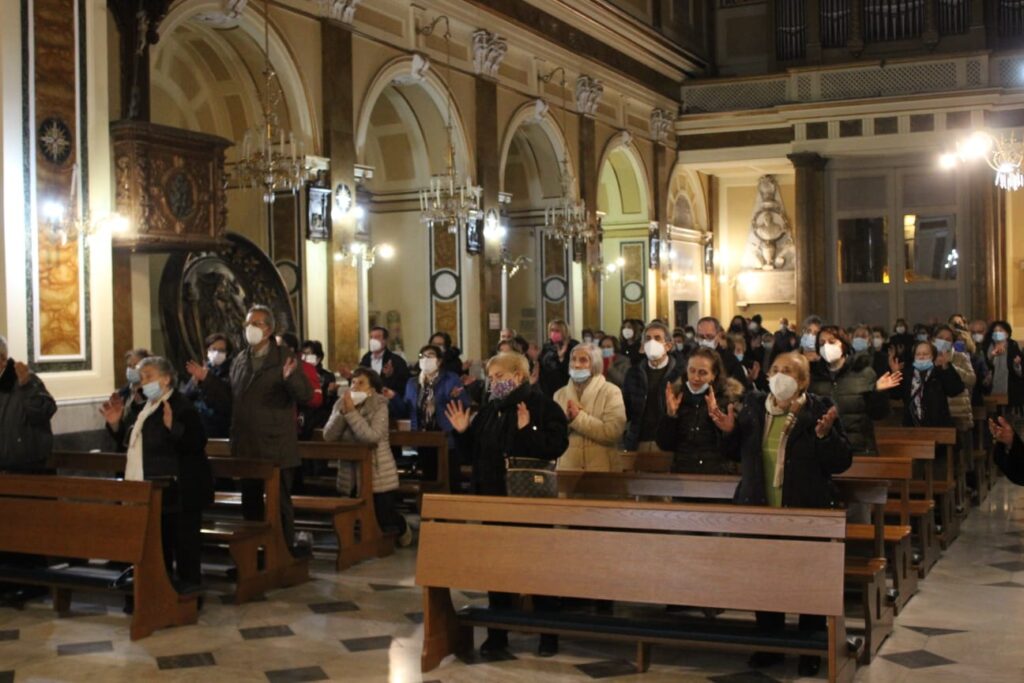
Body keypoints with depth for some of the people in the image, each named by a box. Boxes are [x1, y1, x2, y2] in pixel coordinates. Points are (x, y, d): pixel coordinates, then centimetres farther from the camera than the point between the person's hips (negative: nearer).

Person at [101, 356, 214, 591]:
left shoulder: (181, 406, -13)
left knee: (184, 546, -2)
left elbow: (197, 443, -23)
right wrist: (115, 424, 8)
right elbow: (130, 444, 23)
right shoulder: (144, 407, 14)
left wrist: (172, 426, -36)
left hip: (177, 493, -9)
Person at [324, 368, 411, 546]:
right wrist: (343, 411, -21)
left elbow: (371, 436, -28)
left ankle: (402, 528, 34)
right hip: (350, 476, 4)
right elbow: (328, 436, -10)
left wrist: (351, 411, -27)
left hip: (379, 476, -4)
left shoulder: (379, 406, -12)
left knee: (386, 523, -3)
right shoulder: (341, 404, 2)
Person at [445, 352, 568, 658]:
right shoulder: (488, 410, 10)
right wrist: (462, 433, -2)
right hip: (493, 499, 6)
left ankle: (549, 633, 18)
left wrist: (527, 430, -31)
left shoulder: (543, 406, -9)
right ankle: (497, 633, 21)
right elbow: (471, 454, 14)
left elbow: (556, 446, -21)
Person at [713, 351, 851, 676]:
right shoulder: (753, 406, 6)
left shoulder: (820, 410, -6)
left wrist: (825, 434, -26)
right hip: (760, 512, 4)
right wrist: (729, 430, -5)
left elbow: (841, 462, -10)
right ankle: (770, 645, 28)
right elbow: (737, 454, 13)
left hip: (807, 515, -4)